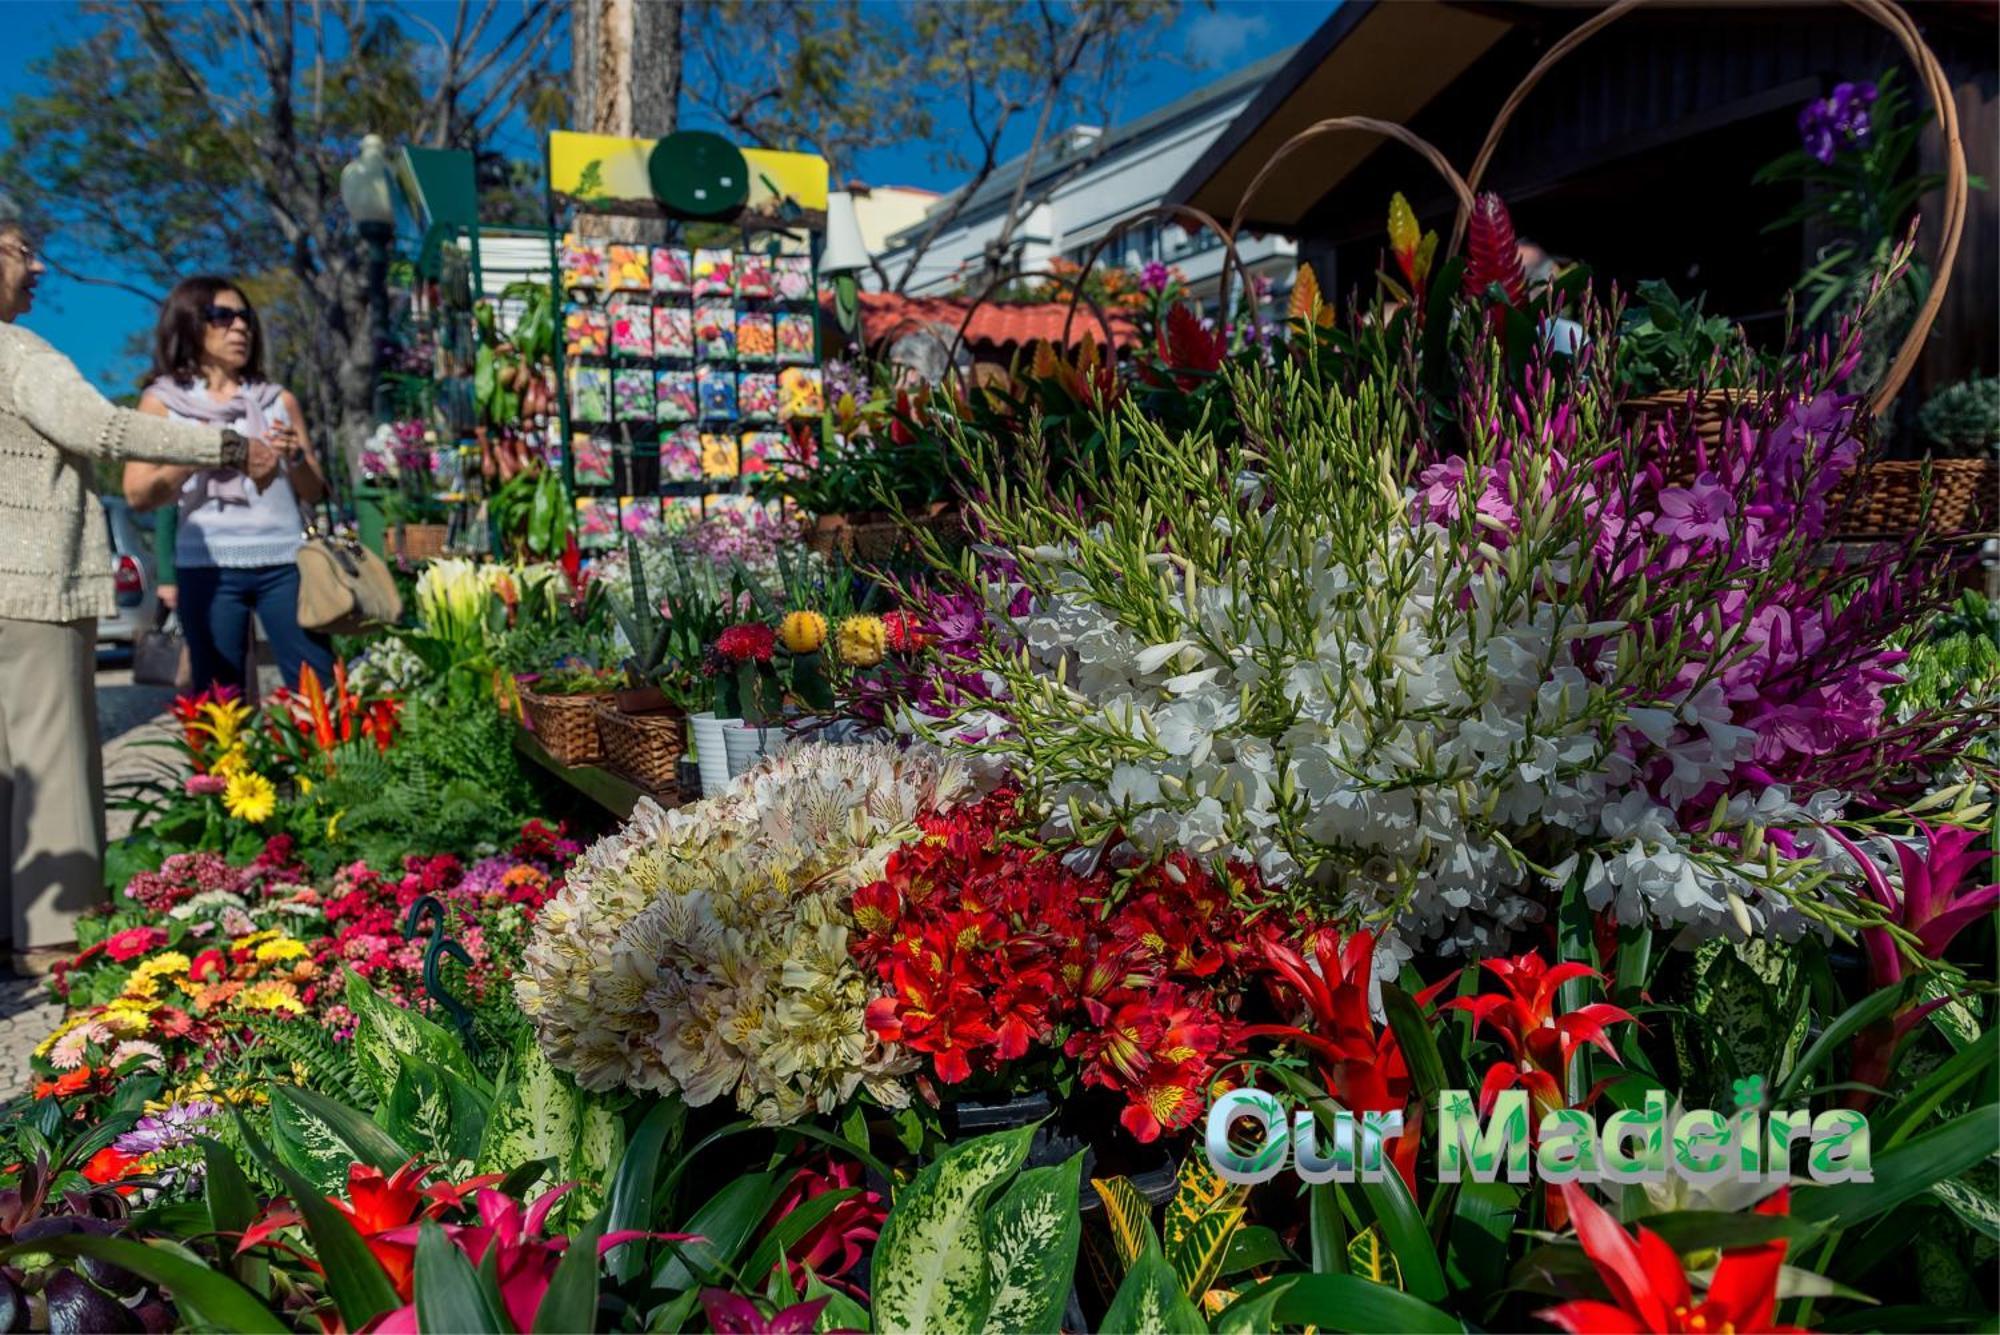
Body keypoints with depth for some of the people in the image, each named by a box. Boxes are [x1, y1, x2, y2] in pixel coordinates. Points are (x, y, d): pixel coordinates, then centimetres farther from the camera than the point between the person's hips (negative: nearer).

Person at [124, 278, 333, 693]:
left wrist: (295, 457, -6)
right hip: (209, 567, -1)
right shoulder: (163, 401, 9)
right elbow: (138, 495, 1)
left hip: (284, 561, 1)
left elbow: (315, 492, 14)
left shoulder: (278, 399, 14)